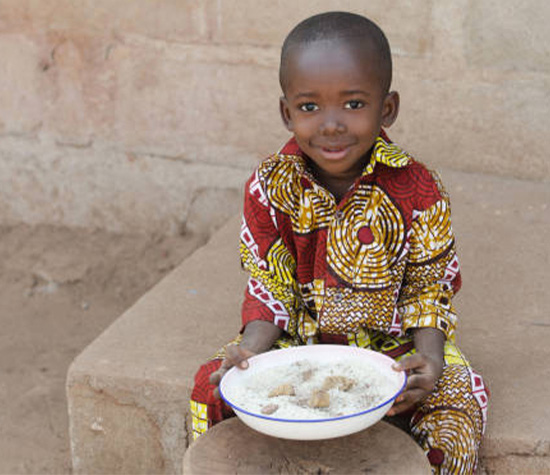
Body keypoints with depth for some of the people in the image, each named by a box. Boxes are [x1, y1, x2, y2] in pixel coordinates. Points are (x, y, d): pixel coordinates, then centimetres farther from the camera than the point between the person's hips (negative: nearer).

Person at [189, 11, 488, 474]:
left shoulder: (417, 192, -14)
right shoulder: (271, 186, -9)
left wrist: (429, 358, -25)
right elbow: (268, 286, -4)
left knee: (457, 398, -24)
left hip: (391, 343, -1)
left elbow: (429, 290, -6)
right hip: (297, 338, 1)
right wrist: (252, 347, -23)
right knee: (214, 387, -17)